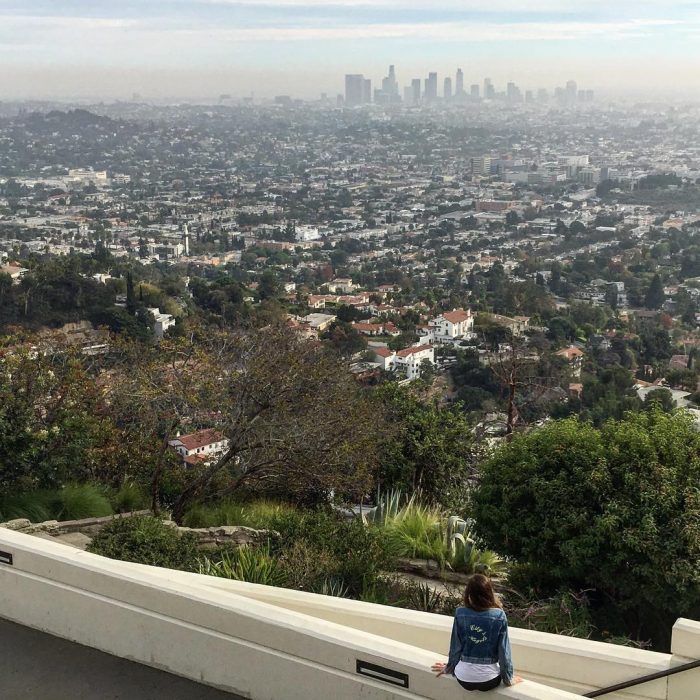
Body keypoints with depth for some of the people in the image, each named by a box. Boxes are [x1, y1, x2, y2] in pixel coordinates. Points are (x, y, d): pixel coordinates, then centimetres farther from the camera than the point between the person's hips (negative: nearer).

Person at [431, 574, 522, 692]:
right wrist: (508, 679, 4)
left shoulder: (460, 614, -9)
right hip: (489, 680, -1)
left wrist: (449, 668, 18)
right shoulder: (499, 616, -13)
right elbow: (503, 650, -9)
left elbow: (455, 646, 0)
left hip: (464, 678, 1)